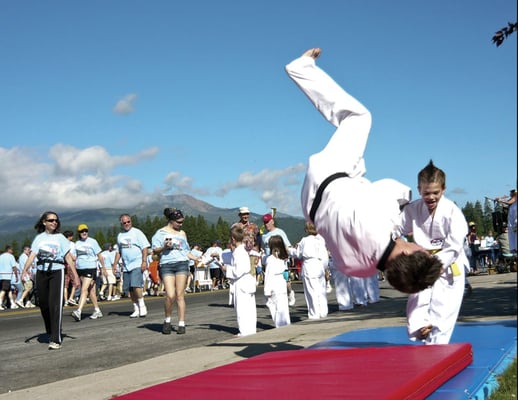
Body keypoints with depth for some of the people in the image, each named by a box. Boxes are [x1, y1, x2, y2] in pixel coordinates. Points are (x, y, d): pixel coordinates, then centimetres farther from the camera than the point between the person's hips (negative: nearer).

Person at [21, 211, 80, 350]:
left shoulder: (60, 238, 6)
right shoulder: (39, 238, 10)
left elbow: (68, 257, 4)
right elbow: (32, 255, -1)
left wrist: (75, 275, -1)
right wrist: (25, 269, -18)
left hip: (57, 272, -3)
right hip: (41, 273, 3)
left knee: (55, 304, -11)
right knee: (43, 304, 8)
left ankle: (56, 339, -11)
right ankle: (50, 333, 30)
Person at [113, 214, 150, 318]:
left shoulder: (137, 232, -2)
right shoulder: (120, 235, 16)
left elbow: (145, 247, -7)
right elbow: (118, 252, 24)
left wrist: (144, 261, -15)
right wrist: (115, 264, 15)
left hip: (137, 264, -6)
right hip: (126, 266, 6)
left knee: (135, 285, -20)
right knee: (130, 289, 6)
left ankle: (142, 306, -8)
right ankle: (136, 309, 15)